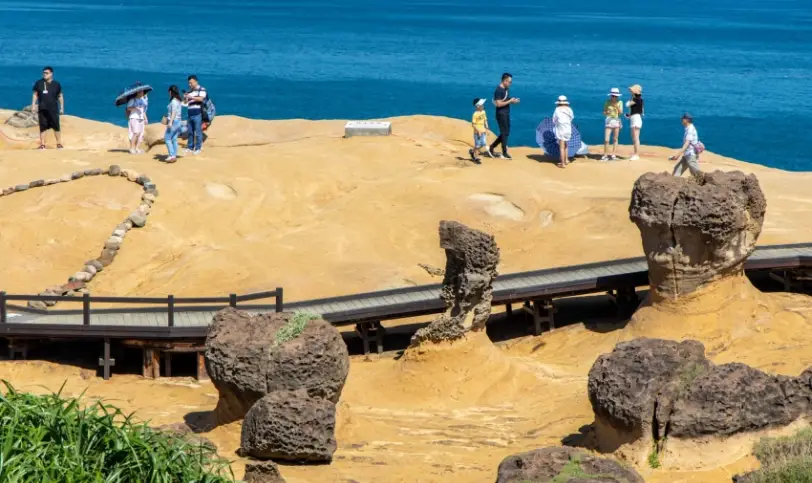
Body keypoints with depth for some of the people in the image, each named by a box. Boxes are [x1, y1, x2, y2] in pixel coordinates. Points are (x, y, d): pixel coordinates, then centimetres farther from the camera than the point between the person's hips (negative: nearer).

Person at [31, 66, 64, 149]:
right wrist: (33, 106, 1)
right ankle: (42, 144, 12)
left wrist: (62, 107, 6)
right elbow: (35, 94, 7)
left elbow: (60, 96, 7)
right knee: (42, 127, 5)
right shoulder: (38, 83, 2)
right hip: (42, 109, 1)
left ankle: (59, 144, 9)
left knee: (56, 127, -2)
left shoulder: (56, 84, 0)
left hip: (53, 109, -1)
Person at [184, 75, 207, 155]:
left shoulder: (201, 89, 0)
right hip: (190, 114, 7)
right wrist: (186, 98, 0)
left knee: (198, 132, -5)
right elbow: (187, 103, 22)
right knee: (190, 132, 9)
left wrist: (191, 97, -19)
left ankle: (198, 148, 0)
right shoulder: (190, 91, 20)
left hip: (198, 114, -7)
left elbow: (201, 98, -14)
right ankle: (190, 147, 15)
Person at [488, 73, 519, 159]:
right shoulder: (498, 90, -17)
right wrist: (510, 101, -18)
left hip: (506, 114, 9)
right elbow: (499, 104, -22)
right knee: (504, 133, -4)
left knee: (506, 133, 13)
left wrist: (513, 101, 2)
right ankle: (504, 153, 5)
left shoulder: (506, 89, 11)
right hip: (501, 114, -9)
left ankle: (492, 147, 22)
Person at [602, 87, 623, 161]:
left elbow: (621, 113, -4)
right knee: (606, 140, -8)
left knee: (615, 139, 2)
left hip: (617, 121, 1)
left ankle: (614, 155, 8)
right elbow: (604, 112, 6)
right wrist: (606, 112, -17)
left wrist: (617, 107, -18)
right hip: (609, 121, -1)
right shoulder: (607, 102, 2)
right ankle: (605, 155, -2)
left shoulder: (620, 102, 3)